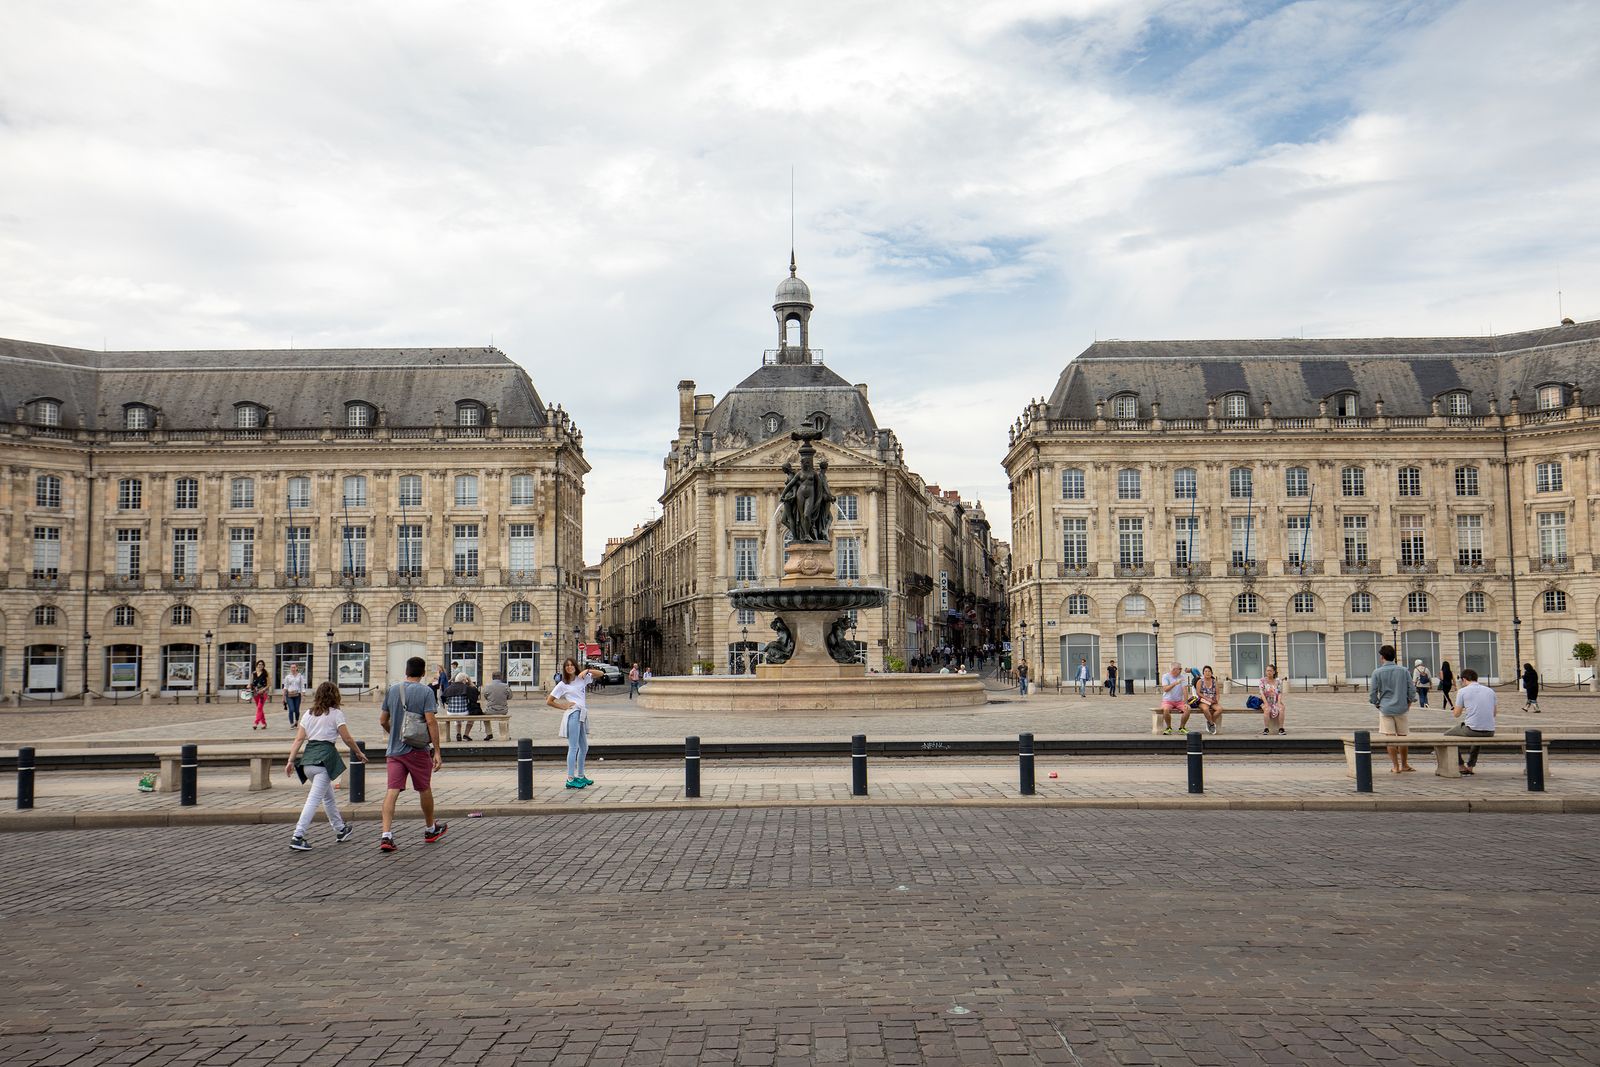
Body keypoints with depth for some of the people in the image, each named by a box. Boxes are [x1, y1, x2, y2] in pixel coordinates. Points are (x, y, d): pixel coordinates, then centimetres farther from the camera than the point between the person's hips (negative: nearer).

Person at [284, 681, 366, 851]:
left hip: (307, 760, 7)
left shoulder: (309, 714, 15)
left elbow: (299, 739, 8)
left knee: (328, 796, 20)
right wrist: (359, 753, 12)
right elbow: (347, 738, -1)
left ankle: (341, 830, 34)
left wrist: (291, 760, 6)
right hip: (324, 758, -7)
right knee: (314, 799, -9)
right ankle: (297, 837, -18)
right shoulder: (336, 714, 0)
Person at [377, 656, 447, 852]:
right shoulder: (425, 691, -8)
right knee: (424, 789, 14)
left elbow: (383, 721, 12)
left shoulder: (392, 691, 6)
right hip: (418, 749, -3)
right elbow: (431, 721, -14)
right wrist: (437, 751, -12)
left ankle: (386, 835, -16)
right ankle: (430, 829, 30)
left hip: (394, 750, 3)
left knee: (392, 791, -3)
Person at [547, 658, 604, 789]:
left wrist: (587, 670, -3)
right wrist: (564, 707, -1)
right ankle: (570, 780, -12)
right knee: (573, 747, -11)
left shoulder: (582, 678, 13)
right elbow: (549, 701, 4)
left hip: (582, 715, 7)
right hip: (573, 715, -7)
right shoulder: (562, 685, 2)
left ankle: (580, 776, 27)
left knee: (584, 747, 15)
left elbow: (601, 674, 10)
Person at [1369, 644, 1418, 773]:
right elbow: (1412, 690, 2)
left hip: (1385, 709, -2)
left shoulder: (1377, 672, -5)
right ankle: (1404, 765, 22)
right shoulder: (1404, 671, 2)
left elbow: (1372, 693, -6)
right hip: (1401, 708, 2)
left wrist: (1377, 704, 11)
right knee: (1402, 737, 13)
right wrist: (1409, 703, 16)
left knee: (1390, 738, 0)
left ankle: (1395, 767, 2)